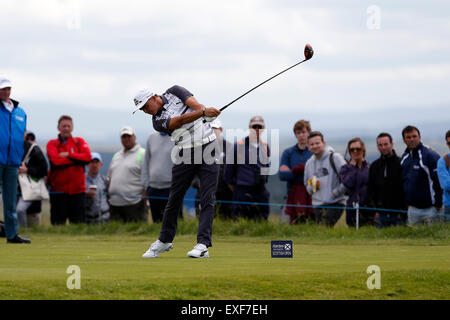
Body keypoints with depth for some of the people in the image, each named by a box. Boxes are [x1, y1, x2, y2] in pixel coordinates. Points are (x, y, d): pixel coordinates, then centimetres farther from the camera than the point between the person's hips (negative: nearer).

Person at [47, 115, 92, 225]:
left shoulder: (79, 142, 13)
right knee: (58, 224, -1)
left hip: (77, 190, 2)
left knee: (78, 223, 2)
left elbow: (87, 157, -5)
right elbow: (56, 160, -13)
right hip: (58, 190, -2)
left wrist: (68, 155, -8)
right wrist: (77, 159, -7)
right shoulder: (52, 144, 6)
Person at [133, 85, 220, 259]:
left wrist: (205, 110, -35)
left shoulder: (174, 92, 2)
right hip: (185, 153, 2)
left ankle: (203, 244, -15)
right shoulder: (157, 121, -1)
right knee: (174, 198, 4)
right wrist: (203, 112, -34)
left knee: (207, 198, -10)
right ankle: (165, 241, 22)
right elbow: (180, 120, -18)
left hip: (207, 145, -2)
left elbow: (195, 104, -13)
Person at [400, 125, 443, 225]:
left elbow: (438, 180, -14)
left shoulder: (430, 155, -10)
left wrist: (437, 204, -16)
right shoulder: (404, 157, 12)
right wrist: (408, 202, 15)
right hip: (413, 209, 7)